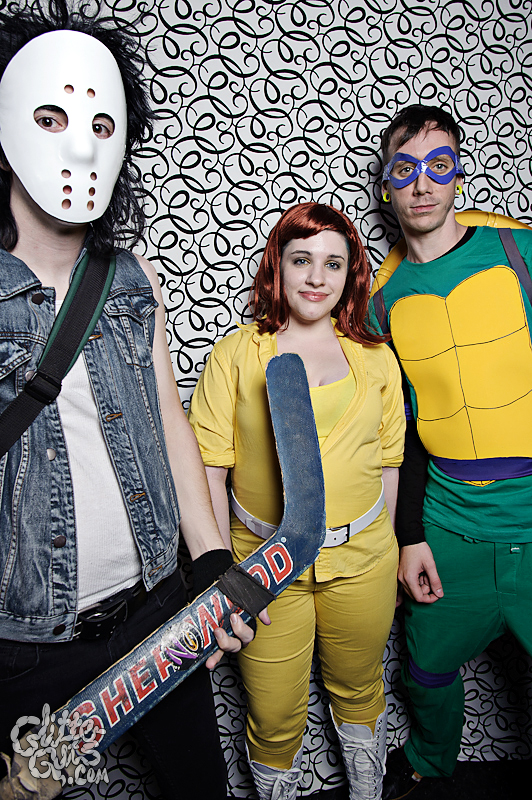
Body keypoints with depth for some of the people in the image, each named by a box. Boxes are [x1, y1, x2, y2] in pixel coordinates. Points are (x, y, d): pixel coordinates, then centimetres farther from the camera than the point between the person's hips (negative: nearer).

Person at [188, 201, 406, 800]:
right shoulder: (235, 355, -5)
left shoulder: (375, 358, 3)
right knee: (274, 716, 13)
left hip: (361, 559, 3)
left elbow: (388, 463, 8)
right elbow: (207, 468, -7)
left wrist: (385, 552, 11)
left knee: (358, 689, 24)